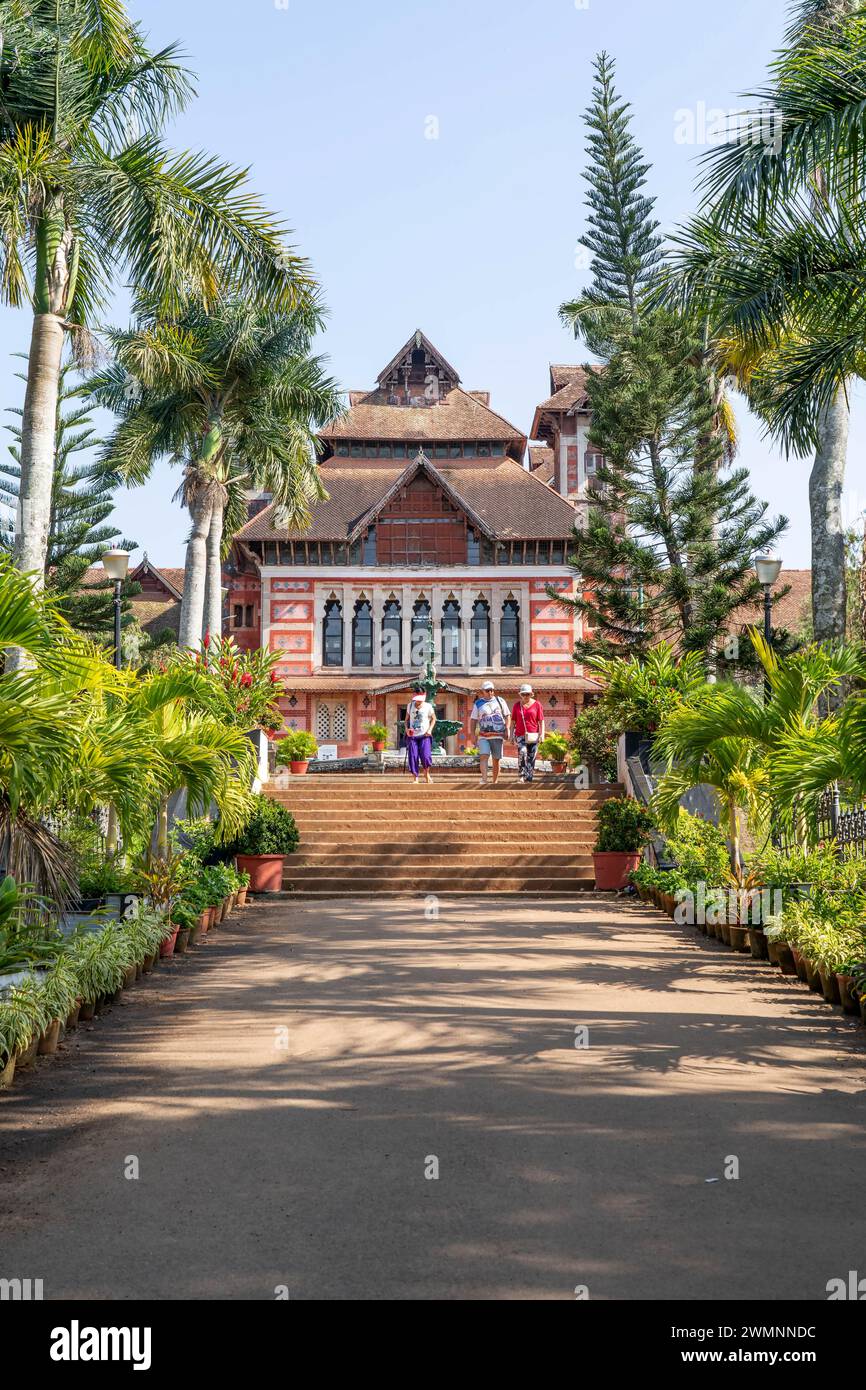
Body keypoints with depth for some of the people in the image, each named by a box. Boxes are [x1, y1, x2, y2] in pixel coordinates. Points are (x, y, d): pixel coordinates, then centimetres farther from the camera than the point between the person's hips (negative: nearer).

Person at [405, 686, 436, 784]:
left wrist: (430, 729, -5)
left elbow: (433, 719, 9)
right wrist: (406, 728, -4)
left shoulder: (428, 706, -2)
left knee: (425, 756, -13)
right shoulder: (410, 706, 4)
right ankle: (415, 778, 6)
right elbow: (407, 719, 14)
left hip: (424, 736, -2)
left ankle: (427, 774, 14)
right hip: (412, 736, 2)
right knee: (413, 757, -4)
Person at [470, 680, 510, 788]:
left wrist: (507, 729, 1)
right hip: (483, 735, -1)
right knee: (484, 756, -18)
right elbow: (473, 720, 11)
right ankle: (484, 779, -25)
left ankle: (495, 781, 14)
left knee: (496, 759, 4)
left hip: (498, 735, 1)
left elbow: (507, 716, 14)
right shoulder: (478, 703, 9)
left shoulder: (500, 701, 10)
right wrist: (472, 734, 2)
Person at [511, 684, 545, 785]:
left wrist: (542, 734, -5)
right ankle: (523, 775, -19)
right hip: (520, 735, 0)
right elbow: (513, 721, 12)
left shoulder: (537, 704, 4)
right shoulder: (517, 705, 8)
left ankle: (529, 778, 10)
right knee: (522, 752, -23)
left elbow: (541, 720, 3)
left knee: (531, 757, 2)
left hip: (533, 735, 0)